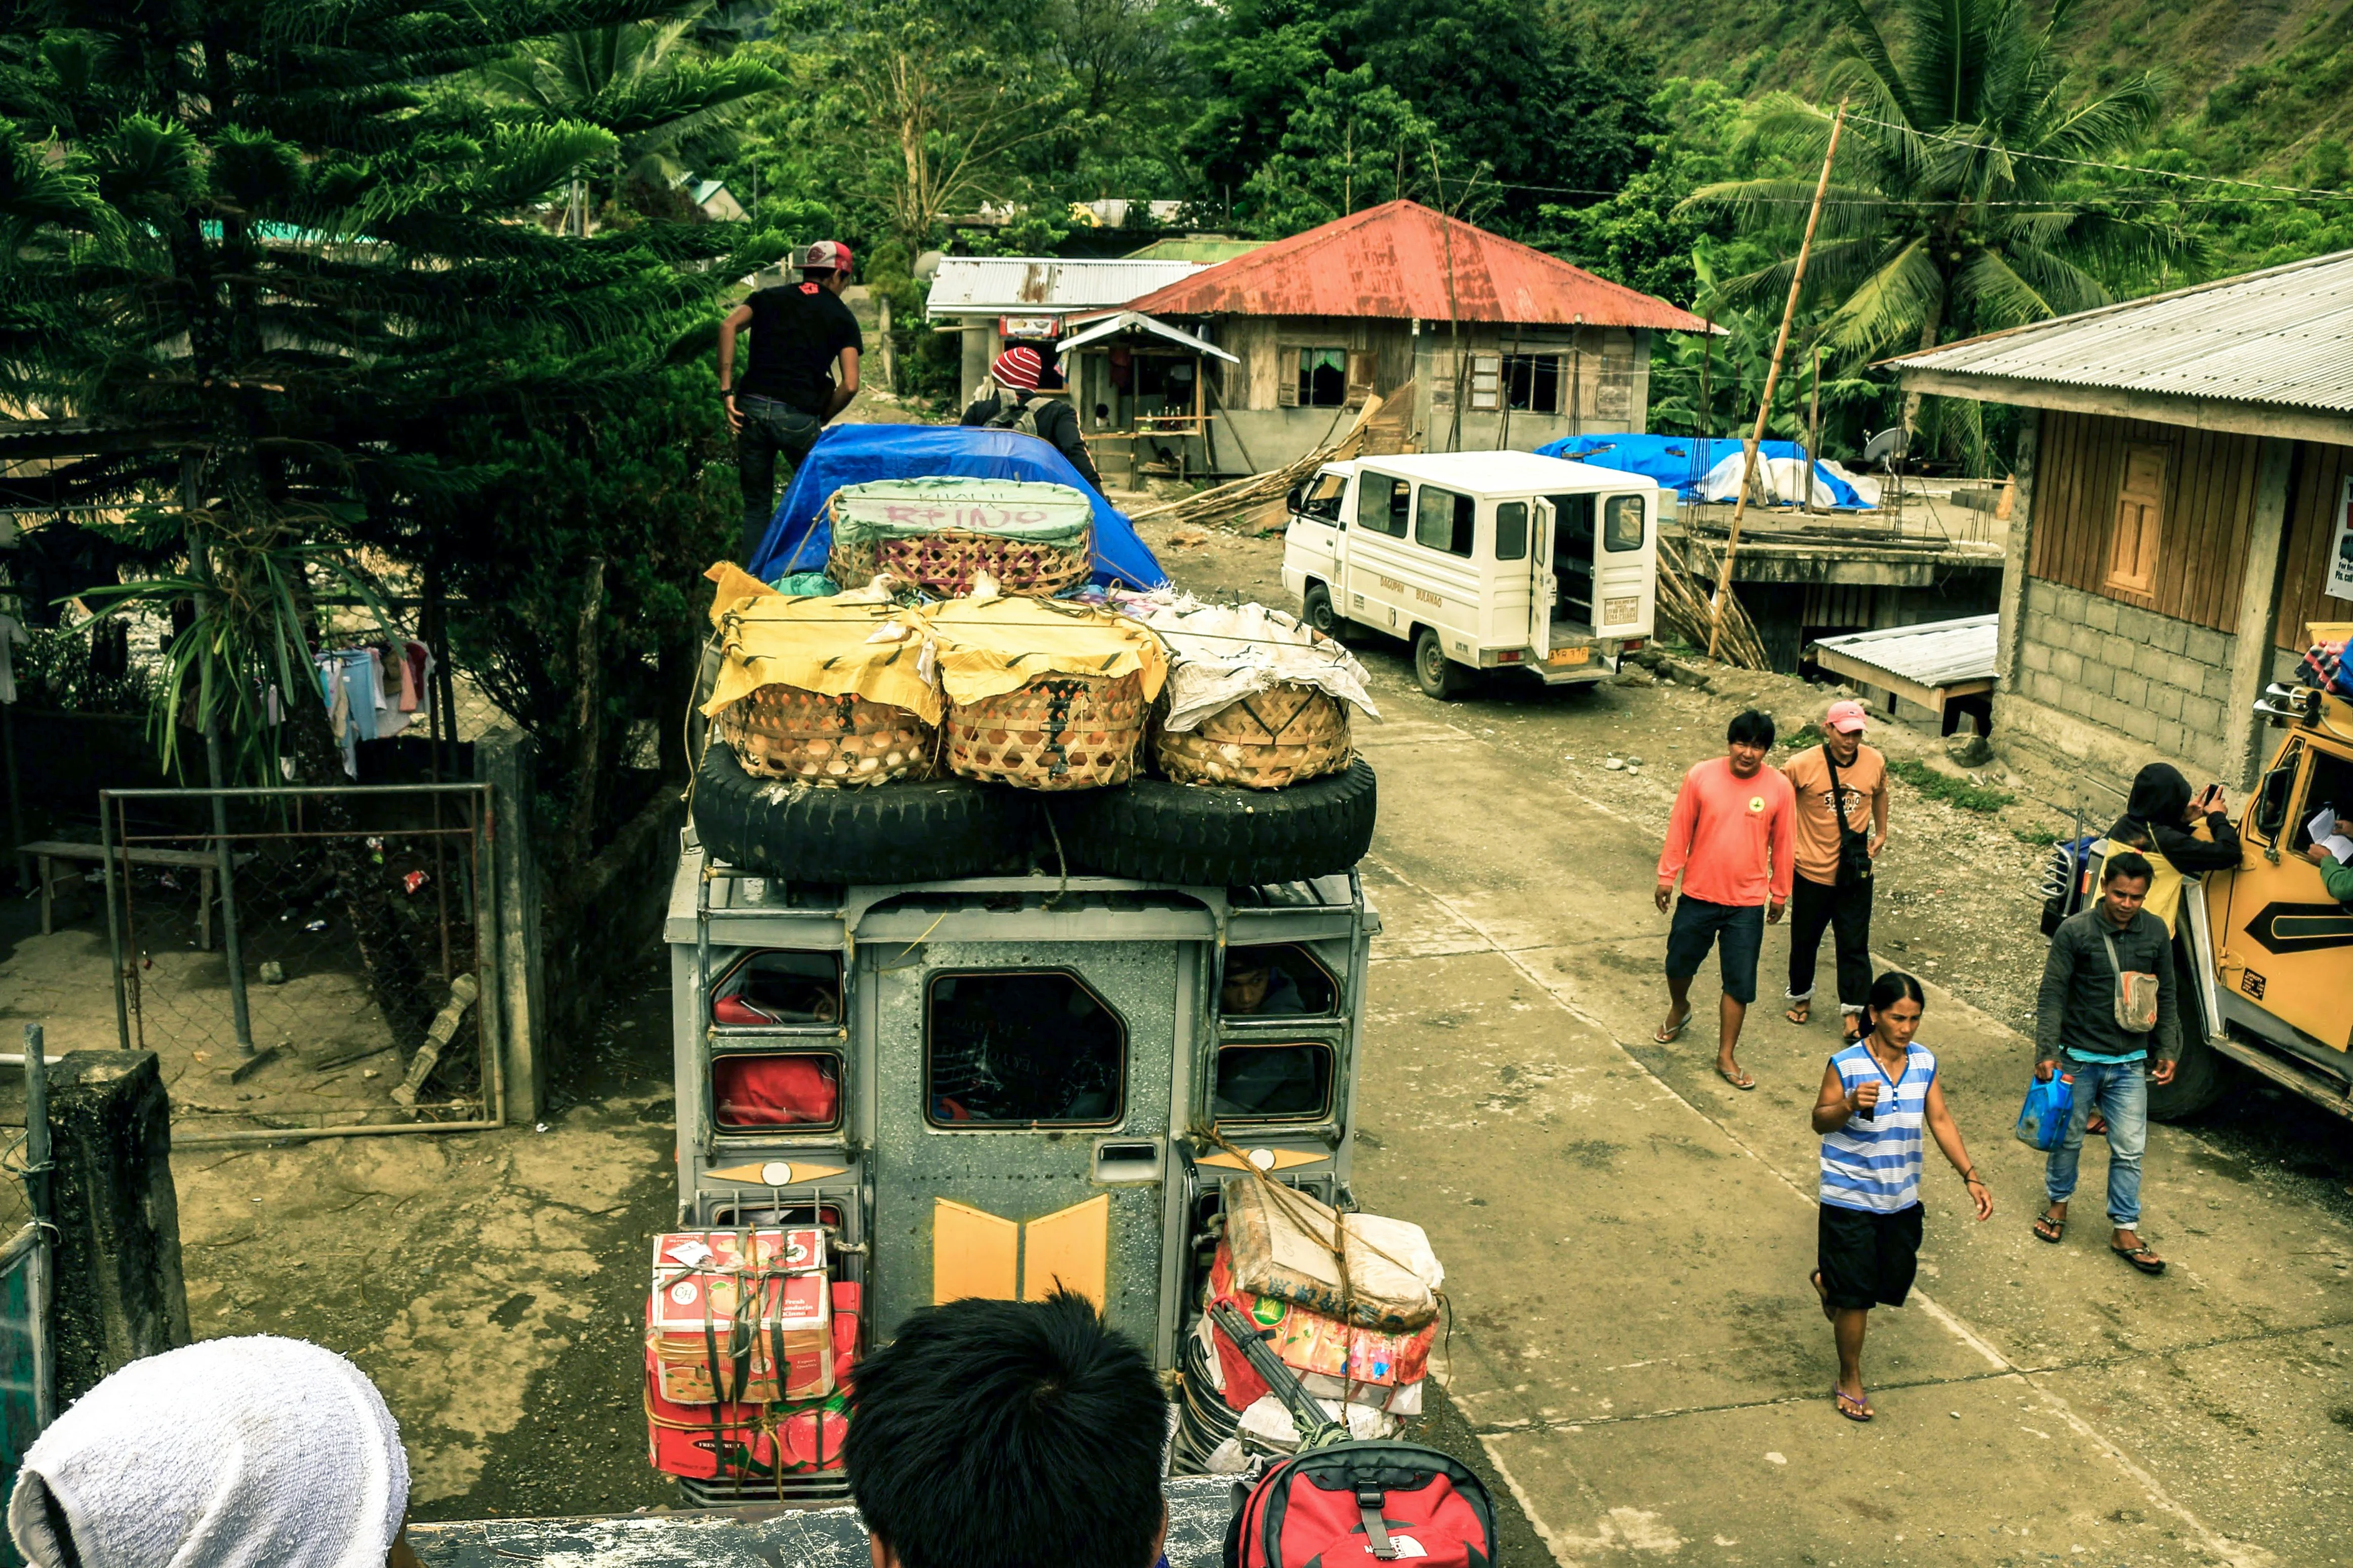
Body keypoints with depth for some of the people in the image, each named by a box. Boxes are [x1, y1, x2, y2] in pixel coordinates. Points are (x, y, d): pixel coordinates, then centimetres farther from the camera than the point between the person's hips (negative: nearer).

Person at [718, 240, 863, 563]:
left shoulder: (768, 297, 18)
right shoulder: (842, 317, 10)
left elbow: (729, 325, -2)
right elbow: (850, 386, -3)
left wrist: (727, 390, -3)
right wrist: (822, 420, 11)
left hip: (752, 407, 3)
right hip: (797, 415, -3)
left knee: (756, 506, 13)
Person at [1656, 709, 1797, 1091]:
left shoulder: (1778, 787, -10)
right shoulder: (1701, 776, -11)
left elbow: (1782, 844, 1)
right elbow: (1680, 829, -2)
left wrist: (1780, 892, 7)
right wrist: (1667, 876, 0)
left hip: (1747, 904, -1)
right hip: (1698, 894, 1)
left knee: (1739, 982, 4)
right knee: (1679, 963, 17)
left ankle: (1726, 1057, 17)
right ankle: (1679, 1009, 49)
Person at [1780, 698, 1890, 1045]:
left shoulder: (1875, 762, -7)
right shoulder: (1804, 765, -17)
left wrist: (1881, 833, 17)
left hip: (1855, 873, 1)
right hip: (1812, 872, -1)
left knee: (1854, 945, 4)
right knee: (1805, 940, 15)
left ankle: (1852, 1013, 13)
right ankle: (1801, 997, 36)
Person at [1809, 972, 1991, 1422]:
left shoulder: (1924, 1063, -2)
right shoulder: (1847, 1064, -17)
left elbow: (1940, 1121, 4)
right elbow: (1820, 1122, -11)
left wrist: (1971, 1177, -3)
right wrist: (1851, 1105, -32)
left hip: (1901, 1198, 5)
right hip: (1851, 1198, -5)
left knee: (1894, 1283, 17)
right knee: (1856, 1296, 3)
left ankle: (1831, 1283, 48)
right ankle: (1849, 1381, 23)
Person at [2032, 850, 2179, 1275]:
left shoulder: (2156, 932, -2)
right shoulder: (2075, 930, -12)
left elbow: (2166, 997, 9)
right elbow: (2051, 996, -10)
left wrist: (2168, 1051, 6)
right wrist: (2046, 1053, -15)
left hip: (2130, 1063, 2)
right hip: (2079, 1058, -2)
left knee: (2129, 1149, 5)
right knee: (2068, 1138, 14)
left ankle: (2125, 1231, 16)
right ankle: (2058, 1203, 36)